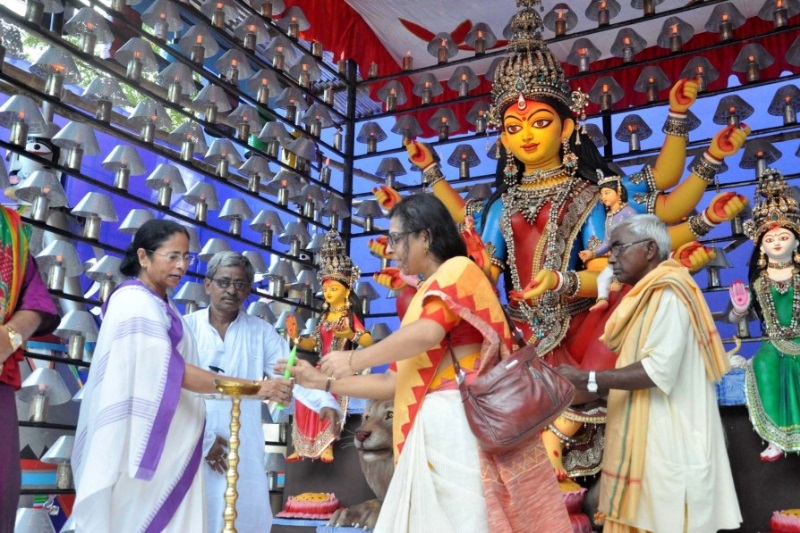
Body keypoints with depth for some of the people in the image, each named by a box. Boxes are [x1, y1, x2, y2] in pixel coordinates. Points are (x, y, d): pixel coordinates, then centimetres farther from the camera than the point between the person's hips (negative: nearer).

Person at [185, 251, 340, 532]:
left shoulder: (262, 332, 7)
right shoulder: (187, 327, 1)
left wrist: (325, 401, -22)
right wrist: (203, 438, -8)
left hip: (242, 451, 1)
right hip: (191, 445, -1)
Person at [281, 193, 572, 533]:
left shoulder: (459, 270, -1)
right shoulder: (425, 295, 21)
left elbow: (429, 333, -21)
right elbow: (399, 382, 19)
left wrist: (353, 360, -10)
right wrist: (325, 382, 17)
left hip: (463, 419, -8)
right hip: (434, 429, 8)